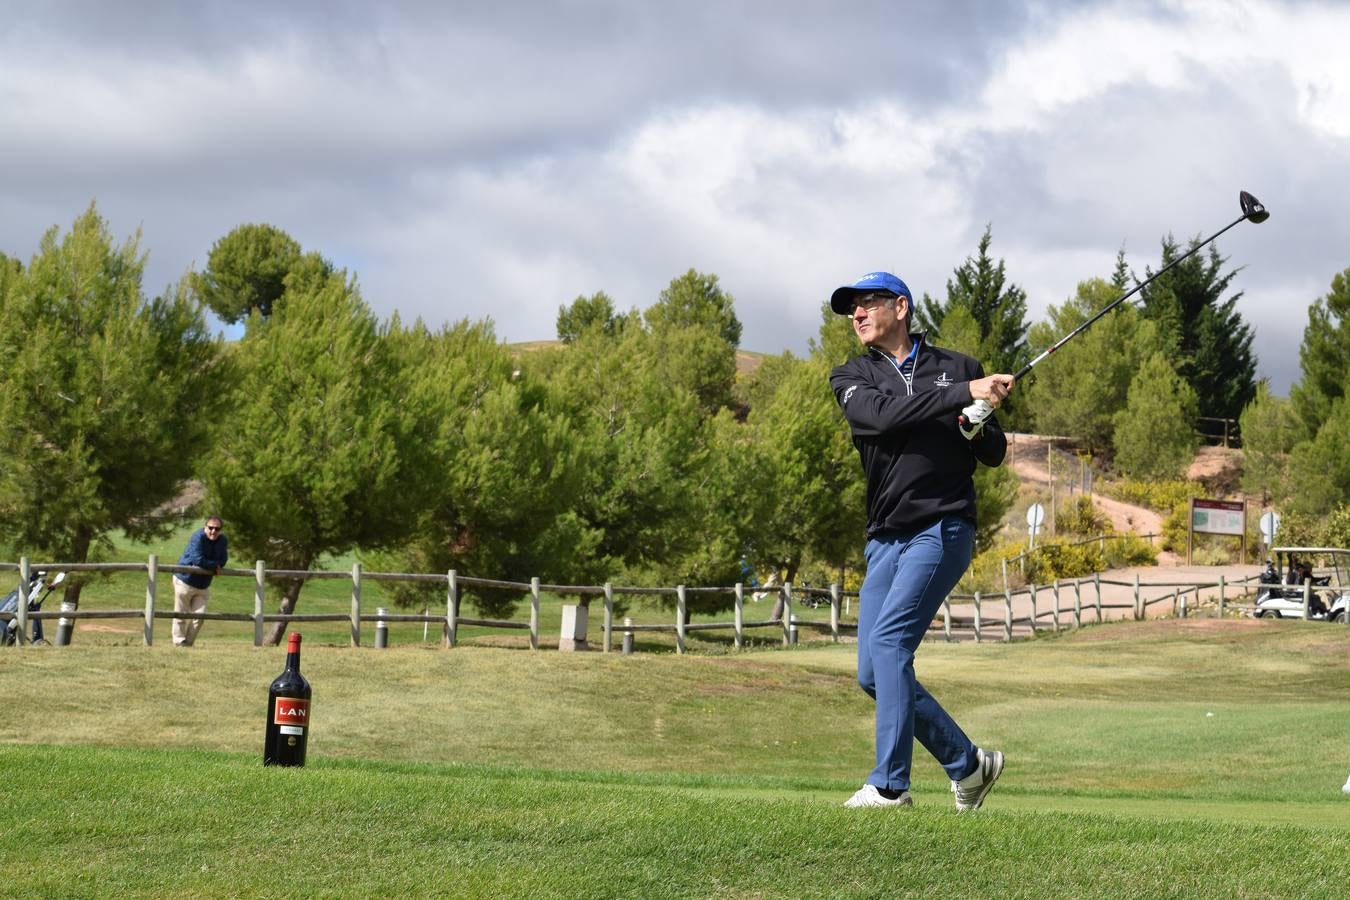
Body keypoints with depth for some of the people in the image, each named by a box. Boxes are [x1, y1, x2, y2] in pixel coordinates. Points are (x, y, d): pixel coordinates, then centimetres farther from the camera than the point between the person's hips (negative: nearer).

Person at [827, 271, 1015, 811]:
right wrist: (963, 395, -21)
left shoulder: (959, 368, 9)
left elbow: (994, 455, 14)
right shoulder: (852, 379, 10)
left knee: (888, 640, -20)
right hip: (885, 538, 4)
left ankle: (890, 783, -21)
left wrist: (983, 426, -10)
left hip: (943, 529, -4)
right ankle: (968, 764, 17)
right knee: (873, 675, 1)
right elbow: (882, 415, -13)